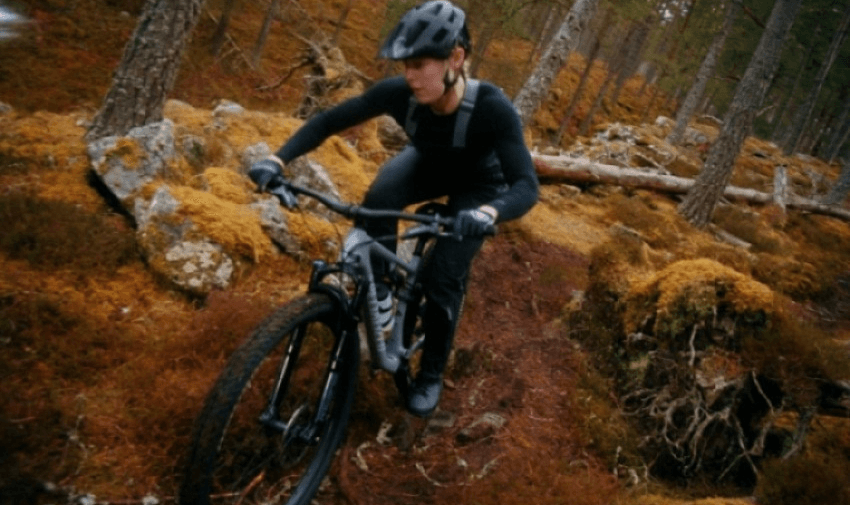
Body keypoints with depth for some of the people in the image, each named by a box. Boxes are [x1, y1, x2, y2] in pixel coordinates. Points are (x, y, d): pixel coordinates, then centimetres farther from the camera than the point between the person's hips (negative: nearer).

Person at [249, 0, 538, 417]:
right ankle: (377, 291, -6)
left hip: (478, 185, -3)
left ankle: (431, 375, 12)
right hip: (428, 165, 3)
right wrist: (277, 160, -35)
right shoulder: (398, 92, -31)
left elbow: (526, 186, -45)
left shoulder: (491, 108, -40)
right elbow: (328, 121, -22)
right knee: (379, 199, -31)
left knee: (444, 278, -13)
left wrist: (489, 212, -66)